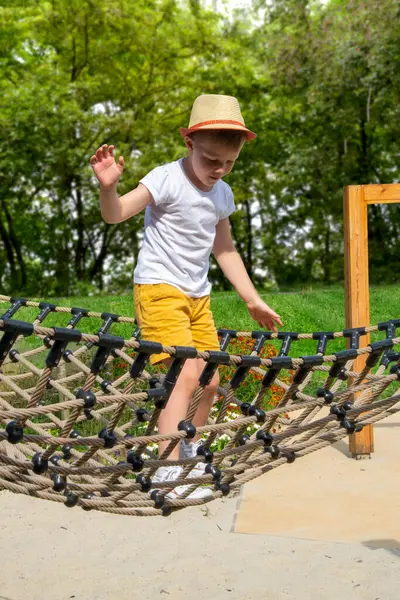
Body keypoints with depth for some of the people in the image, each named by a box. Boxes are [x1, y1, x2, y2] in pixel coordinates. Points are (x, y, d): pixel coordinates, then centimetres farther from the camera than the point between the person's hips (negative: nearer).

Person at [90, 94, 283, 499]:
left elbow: (224, 250, 18)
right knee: (187, 374, -20)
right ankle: (167, 472, -14)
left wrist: (253, 301, 19)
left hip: (198, 297, 8)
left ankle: (189, 453, 31)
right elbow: (115, 214, -23)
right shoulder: (167, 179, -14)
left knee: (210, 382, 10)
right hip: (159, 289, -7)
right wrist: (108, 187, -45)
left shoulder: (222, 194, 8)